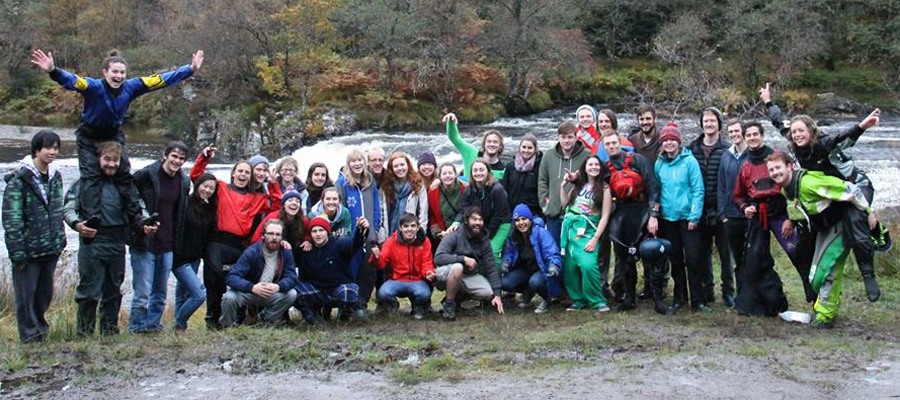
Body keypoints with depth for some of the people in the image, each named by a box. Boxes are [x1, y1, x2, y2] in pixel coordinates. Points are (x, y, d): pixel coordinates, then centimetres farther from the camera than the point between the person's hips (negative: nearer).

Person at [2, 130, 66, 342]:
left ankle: (39, 327, 32)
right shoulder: (20, 179, -12)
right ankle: (29, 336, 13)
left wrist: (60, 240, 14)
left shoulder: (55, 176, 10)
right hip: (28, 249, -6)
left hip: (50, 248, 6)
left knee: (45, 293, 14)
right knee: (26, 293, 2)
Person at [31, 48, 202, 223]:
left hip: (114, 135, 3)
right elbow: (72, 81, -47)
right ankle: (92, 219, -12)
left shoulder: (130, 87, -18)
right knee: (91, 176, -11)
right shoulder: (94, 87, -29)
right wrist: (52, 71, -68)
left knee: (124, 174, 2)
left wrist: (190, 69, -15)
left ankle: (136, 215, 8)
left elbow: (161, 80, -15)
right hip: (89, 138, -3)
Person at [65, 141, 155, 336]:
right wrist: (77, 224, -27)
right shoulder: (85, 182, -2)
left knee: (113, 292, 14)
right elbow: (69, 208, -8)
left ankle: (110, 331, 25)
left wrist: (145, 224, -7)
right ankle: (85, 332, 8)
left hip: (117, 245, 5)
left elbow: (137, 210, 13)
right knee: (89, 292, -2)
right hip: (92, 244, -5)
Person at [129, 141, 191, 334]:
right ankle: (137, 328, 10)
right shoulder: (146, 175, -11)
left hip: (167, 246, 6)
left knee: (161, 292, 13)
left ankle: (153, 325, 26)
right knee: (143, 292, -4)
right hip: (144, 244, -5)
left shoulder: (184, 181, 8)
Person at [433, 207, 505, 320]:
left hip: (468, 276, 5)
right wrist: (463, 259, -34)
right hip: (445, 275, -5)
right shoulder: (454, 236, -19)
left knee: (488, 293, -17)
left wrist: (497, 294, -12)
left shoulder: (483, 241, -2)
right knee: (457, 267, -37)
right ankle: (449, 304, -17)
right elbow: (438, 258, -30)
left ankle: (457, 297, 8)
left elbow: (491, 267, -4)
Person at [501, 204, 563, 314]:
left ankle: (546, 300, -1)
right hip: (525, 269, 6)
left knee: (535, 282, -39)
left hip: (543, 269, -6)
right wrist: (506, 262, -15)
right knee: (505, 283, -18)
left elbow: (552, 254, -28)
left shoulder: (541, 233, -23)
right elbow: (508, 253, 9)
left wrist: (554, 265, -49)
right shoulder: (513, 236, -5)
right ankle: (528, 292, 17)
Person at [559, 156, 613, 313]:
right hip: (570, 227, 5)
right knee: (569, 266, 1)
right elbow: (565, 202, 18)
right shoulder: (578, 185, 14)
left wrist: (595, 239, -11)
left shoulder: (604, 188, 0)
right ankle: (578, 300, 17)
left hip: (588, 230, -5)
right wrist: (563, 184, 8)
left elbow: (605, 216, -4)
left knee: (588, 264, -22)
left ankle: (597, 301, -7)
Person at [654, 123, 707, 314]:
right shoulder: (659, 164, 6)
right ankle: (679, 298, 22)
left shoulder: (689, 161, -7)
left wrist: (694, 216, -13)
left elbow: (698, 190, -9)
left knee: (692, 259, -4)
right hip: (667, 218, 4)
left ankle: (697, 300, 5)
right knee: (675, 260, 11)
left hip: (687, 217, -4)